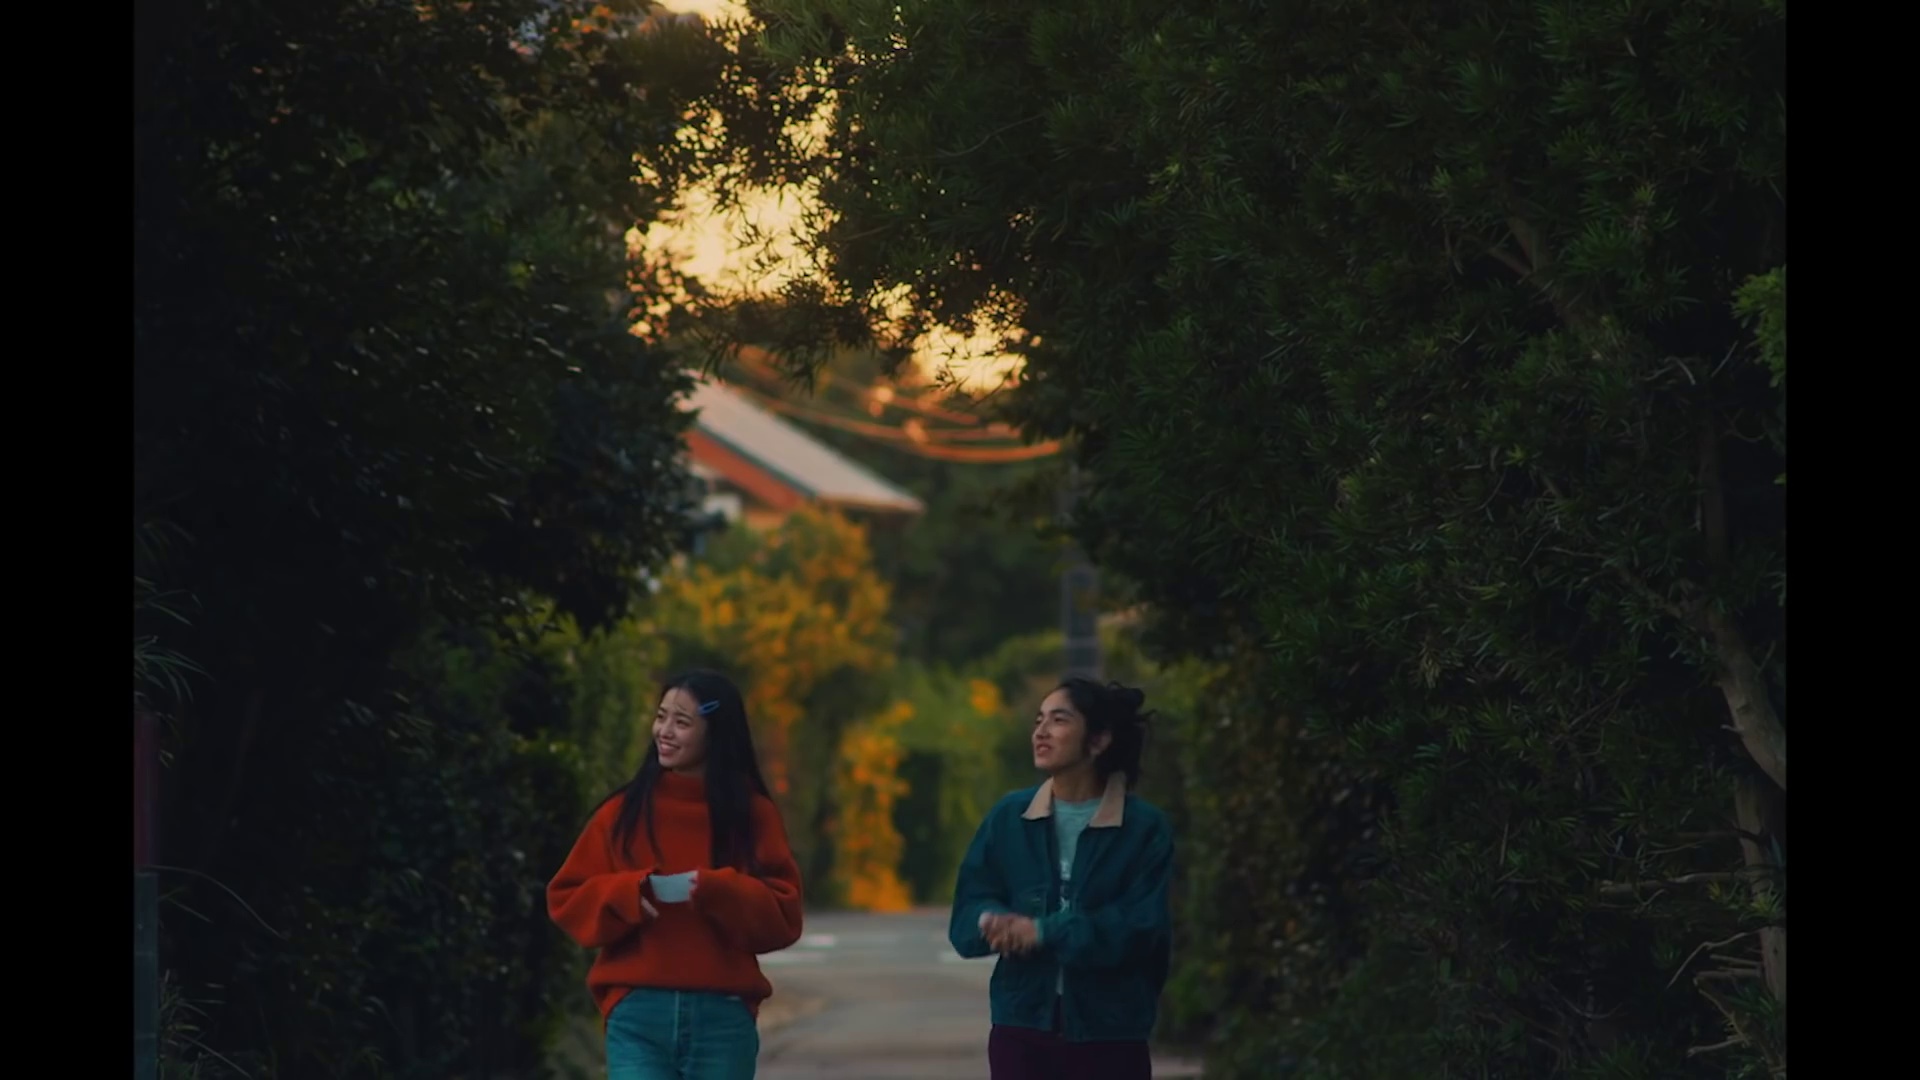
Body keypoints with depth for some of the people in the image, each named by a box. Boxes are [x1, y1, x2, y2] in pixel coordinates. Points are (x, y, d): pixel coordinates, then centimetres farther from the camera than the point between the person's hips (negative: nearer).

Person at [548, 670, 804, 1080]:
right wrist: (627, 893, -13)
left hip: (723, 1018, 0)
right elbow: (566, 899, 5)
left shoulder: (752, 815, 5)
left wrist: (715, 892, -17)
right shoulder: (624, 812, 6)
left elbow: (783, 916, -1)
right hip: (638, 1017, 0)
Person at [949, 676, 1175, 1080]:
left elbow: (1142, 927, -14)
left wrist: (1046, 931, -20)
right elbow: (967, 915, 3)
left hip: (1110, 1036, -2)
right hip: (1022, 1029, 2)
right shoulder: (1008, 817, 5)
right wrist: (993, 921, -21)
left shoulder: (1145, 827, -5)